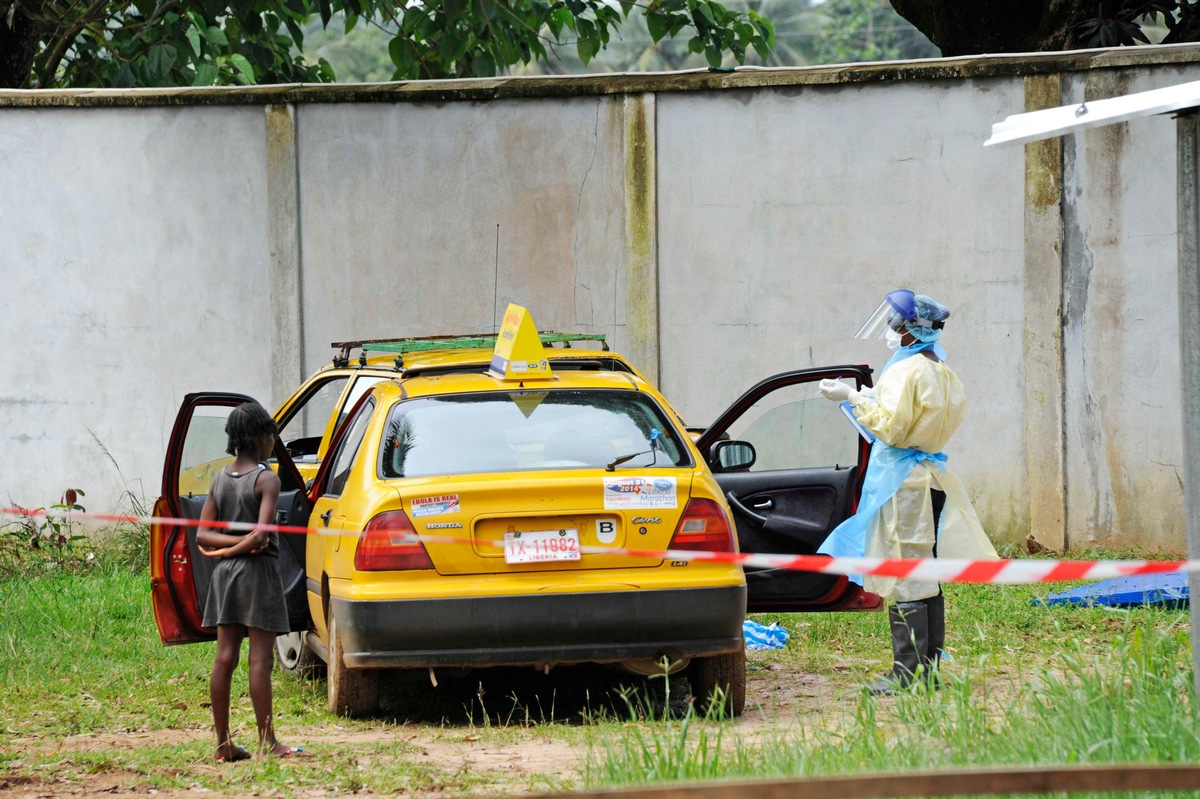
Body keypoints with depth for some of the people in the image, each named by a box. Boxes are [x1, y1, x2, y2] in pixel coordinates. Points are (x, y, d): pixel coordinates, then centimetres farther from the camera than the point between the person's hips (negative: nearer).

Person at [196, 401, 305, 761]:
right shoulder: (266, 479, -10)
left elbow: (203, 535, 5)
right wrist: (235, 549, -4)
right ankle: (267, 743, -6)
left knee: (225, 657, 6)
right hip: (258, 570, -6)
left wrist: (230, 544, -6)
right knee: (260, 658, -6)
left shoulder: (220, 479, 9)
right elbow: (262, 535, -19)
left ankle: (223, 743, 7)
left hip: (225, 572, 6)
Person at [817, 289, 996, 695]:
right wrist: (872, 399, 23)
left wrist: (854, 398, -9)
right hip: (934, 479, 9)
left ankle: (907, 671, -9)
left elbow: (890, 428, -17)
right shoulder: (943, 374, 14)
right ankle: (930, 667, 14)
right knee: (927, 577, 12)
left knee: (904, 577, -8)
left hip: (903, 480, -9)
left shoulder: (905, 371, -12)